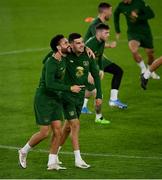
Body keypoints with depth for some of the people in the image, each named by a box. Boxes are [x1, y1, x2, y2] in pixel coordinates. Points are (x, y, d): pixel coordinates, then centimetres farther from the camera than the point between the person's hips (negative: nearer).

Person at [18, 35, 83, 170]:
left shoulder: (63, 59, 2)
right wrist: (70, 88, -33)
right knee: (44, 133, -5)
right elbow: (49, 84, -34)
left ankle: (52, 163, 7)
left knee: (58, 131, 1)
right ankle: (24, 151, 18)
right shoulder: (51, 63, -23)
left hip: (56, 99, 8)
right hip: (44, 99, -8)